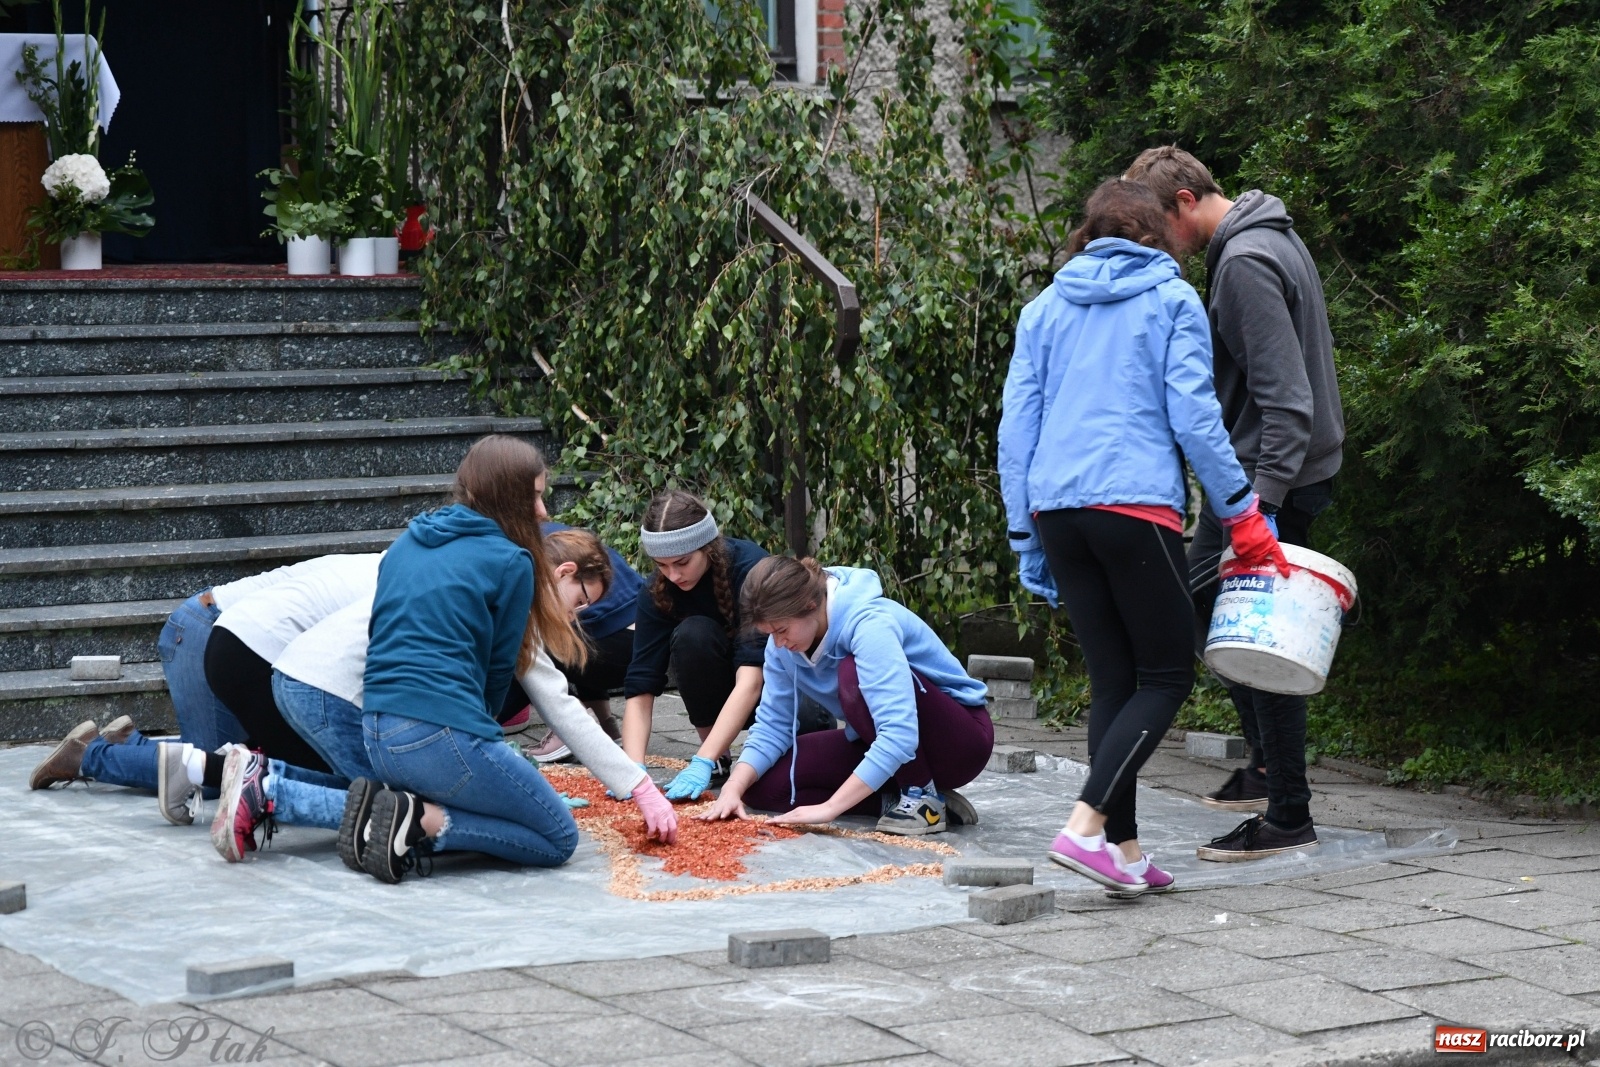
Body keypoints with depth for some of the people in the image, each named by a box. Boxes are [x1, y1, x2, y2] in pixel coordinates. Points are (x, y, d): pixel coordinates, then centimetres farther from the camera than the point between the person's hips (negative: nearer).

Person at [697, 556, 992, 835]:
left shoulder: (868, 624, -30)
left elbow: (900, 734, -39)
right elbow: (772, 725, -1)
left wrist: (830, 807, -41)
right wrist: (732, 790, -19)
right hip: (881, 746, 8)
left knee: (854, 673, -33)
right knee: (762, 784, -9)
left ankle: (922, 794, -18)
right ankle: (899, 799, -6)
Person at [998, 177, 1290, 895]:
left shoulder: (1045, 308, 17)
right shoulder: (1171, 300, 4)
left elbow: (1016, 425, 14)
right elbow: (1193, 417, -4)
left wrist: (1025, 537, 18)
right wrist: (1243, 515, 1)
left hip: (1056, 506, 5)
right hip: (1135, 504, -5)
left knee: (1112, 679, 11)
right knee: (1168, 674, 1)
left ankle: (1124, 850, 7)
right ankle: (1087, 825, -15)